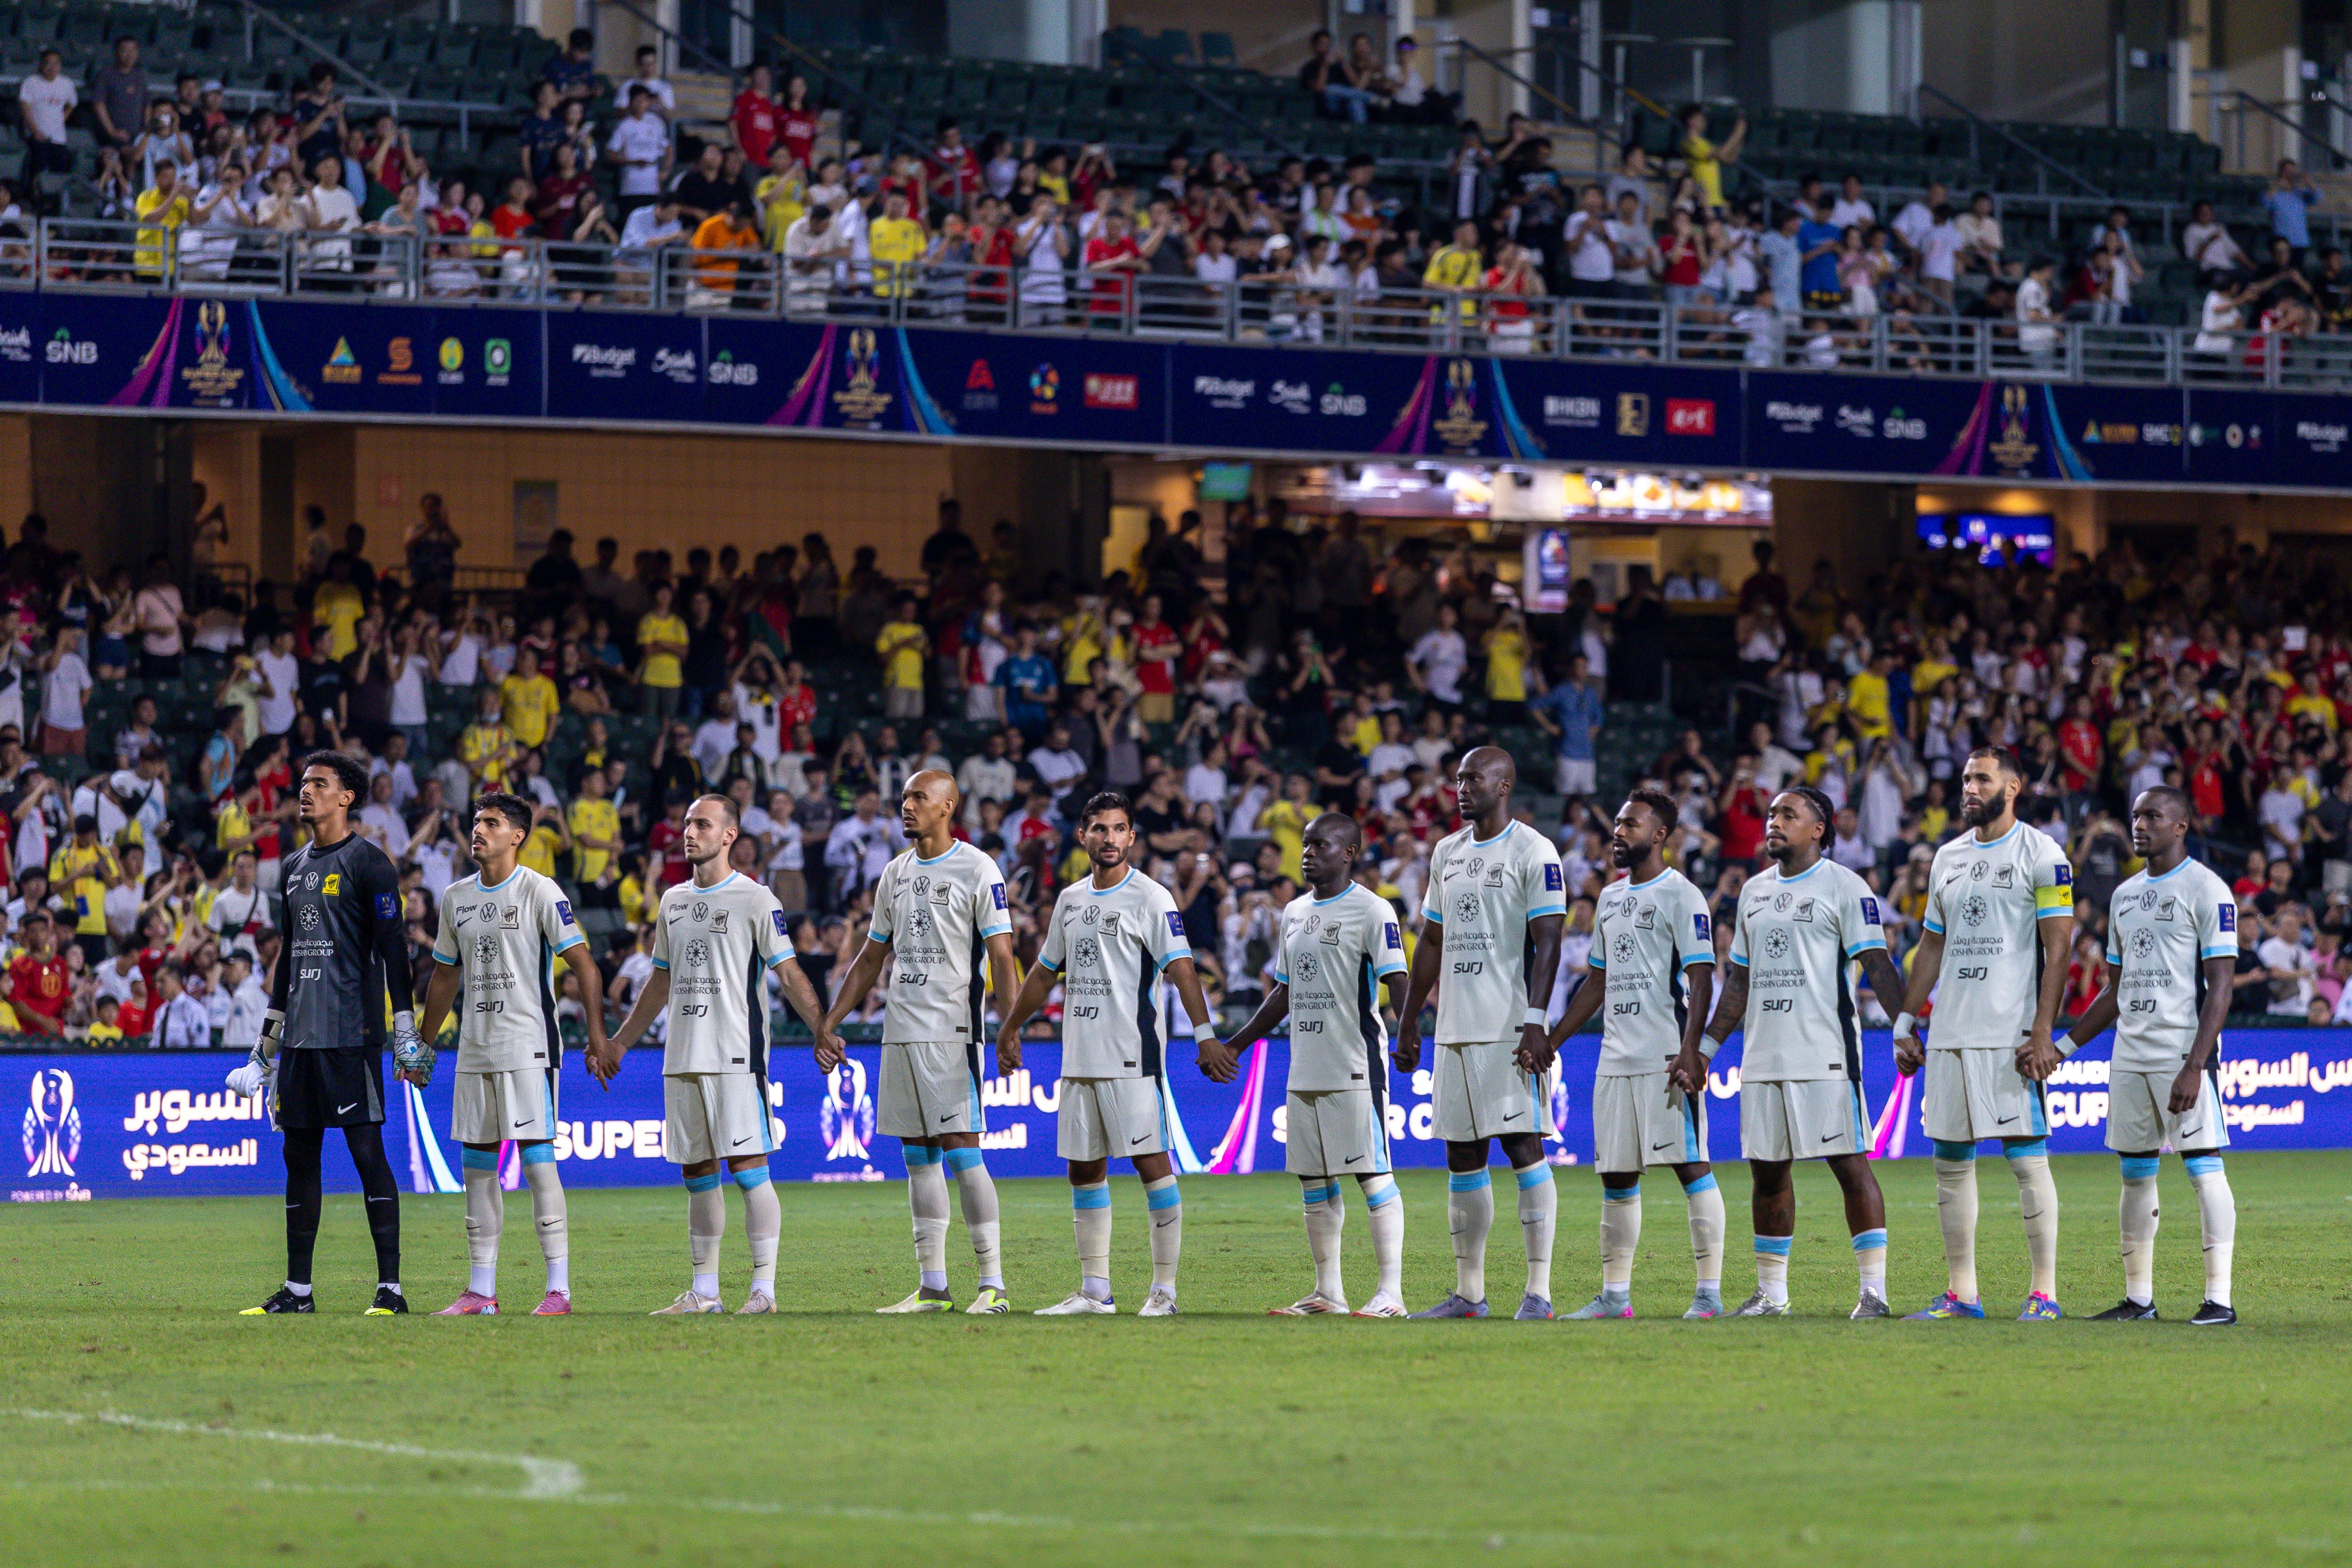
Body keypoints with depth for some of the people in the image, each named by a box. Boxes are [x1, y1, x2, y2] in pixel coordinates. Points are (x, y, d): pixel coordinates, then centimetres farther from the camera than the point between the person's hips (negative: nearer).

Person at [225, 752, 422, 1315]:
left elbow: (393, 948, -9)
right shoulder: (295, 867, 18)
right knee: (299, 1156, 8)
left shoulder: (367, 863, -5)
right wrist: (265, 1046, 25)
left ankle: (390, 1287, -9)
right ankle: (298, 1290, 12)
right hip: (299, 1034, 8)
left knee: (368, 1152, -9)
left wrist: (406, 1035, -15)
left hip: (351, 1034, -8)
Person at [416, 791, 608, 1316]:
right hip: (475, 1050, 7)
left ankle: (559, 1289, -9)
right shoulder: (455, 897, 12)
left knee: (537, 1158, -10)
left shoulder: (539, 891, -6)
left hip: (529, 1045, -6)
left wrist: (597, 1035, -17)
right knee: (477, 1163, 7)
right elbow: (445, 977, 23)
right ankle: (480, 1291, 12)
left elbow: (585, 966, -9)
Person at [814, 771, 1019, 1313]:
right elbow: (871, 959, 22)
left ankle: (993, 1284, -9)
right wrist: (829, 1025, 19)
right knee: (919, 1156, 6)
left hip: (953, 1032, -7)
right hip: (901, 1033, 7)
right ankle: (932, 1286, 9)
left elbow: (1001, 956, -9)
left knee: (960, 1148, -11)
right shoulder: (897, 873, 15)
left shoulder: (976, 869, -5)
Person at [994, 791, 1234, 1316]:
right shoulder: (1071, 900, 15)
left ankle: (1164, 1290, -6)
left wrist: (1206, 1035, -24)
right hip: (1079, 1056, 7)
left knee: (1152, 1163, -8)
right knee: (1085, 1170, 9)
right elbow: (1045, 972, 26)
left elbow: (1181, 968, -14)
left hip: (1131, 1056, -7)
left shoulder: (1150, 898, -5)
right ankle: (1095, 1291, 15)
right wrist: (1009, 1030, 31)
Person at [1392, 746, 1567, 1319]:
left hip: (1509, 1029, -7)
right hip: (1456, 1029, 7)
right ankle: (1469, 1292, 14)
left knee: (1523, 1145, -9)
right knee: (1462, 1157, 8)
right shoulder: (1447, 853, 16)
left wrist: (1535, 1022, -21)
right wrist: (1408, 1025, 19)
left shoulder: (1532, 853, -6)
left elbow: (1547, 942, -12)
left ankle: (1539, 1290, -9)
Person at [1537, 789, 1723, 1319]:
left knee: (1691, 1166, -8)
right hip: (1617, 1058, 8)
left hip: (1668, 1057, -8)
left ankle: (1709, 1291, -8)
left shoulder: (1681, 895, -6)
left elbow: (1701, 977, -12)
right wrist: (1552, 1040, 22)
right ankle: (1615, 1295, 15)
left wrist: (1691, 1048, -22)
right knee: (1616, 1176, 9)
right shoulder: (1611, 899, 18)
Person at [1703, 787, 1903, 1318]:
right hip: (1763, 1056, 7)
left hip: (1825, 1055, -7)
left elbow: (1877, 966, -8)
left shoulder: (1844, 887, -2)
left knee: (1850, 1163, -8)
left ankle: (1873, 1288, -6)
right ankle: (1771, 1292, 16)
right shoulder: (1755, 891, 17)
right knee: (1768, 1171, 8)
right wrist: (1704, 1048, 18)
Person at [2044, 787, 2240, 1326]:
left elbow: (2221, 986, -11)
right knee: (2135, 1174, 8)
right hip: (2129, 1055, 7)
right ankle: (2139, 1297, 13)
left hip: (2184, 1051, -7)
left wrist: (2195, 1067, -19)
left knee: (2204, 1167, -9)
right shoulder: (2125, 895, 17)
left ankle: (2219, 1297, -9)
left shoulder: (2206, 891, -6)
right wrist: (2061, 1048, 15)